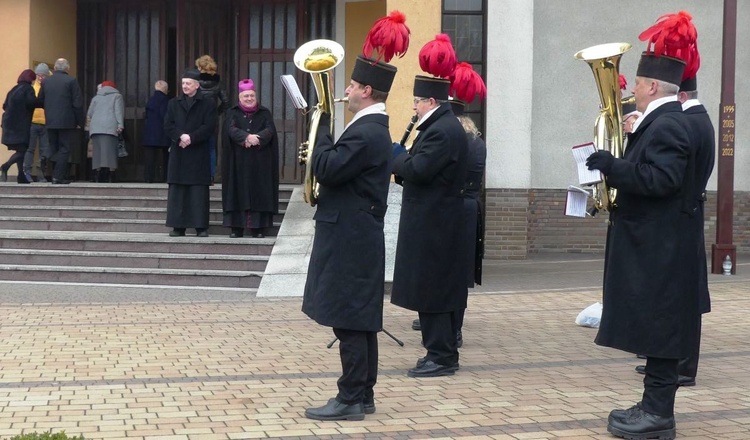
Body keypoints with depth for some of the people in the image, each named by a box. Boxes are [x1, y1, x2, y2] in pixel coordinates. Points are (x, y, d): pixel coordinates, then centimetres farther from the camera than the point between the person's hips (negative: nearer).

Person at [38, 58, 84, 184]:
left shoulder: (46, 81, 7)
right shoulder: (71, 81, -7)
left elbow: (40, 101, 11)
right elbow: (78, 103, -9)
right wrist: (79, 122, -3)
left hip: (50, 122, 4)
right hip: (67, 122, -4)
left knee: (54, 149, 12)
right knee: (64, 149, -2)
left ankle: (59, 176, 14)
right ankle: (58, 176, -9)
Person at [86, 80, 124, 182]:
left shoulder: (95, 97, 25)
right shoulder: (117, 96, 15)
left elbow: (89, 114, 20)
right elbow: (119, 111, 0)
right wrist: (120, 125, -7)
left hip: (95, 128, 3)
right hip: (110, 128, -3)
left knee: (97, 151, 1)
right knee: (108, 151, -11)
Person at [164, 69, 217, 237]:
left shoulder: (207, 105, 5)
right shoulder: (173, 104, 14)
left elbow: (209, 127, -5)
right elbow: (168, 125, 5)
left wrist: (191, 138, -15)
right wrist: (180, 136, -13)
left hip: (198, 154, -3)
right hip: (178, 153, 3)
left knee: (199, 191, -3)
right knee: (177, 191, 2)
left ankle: (201, 226, -1)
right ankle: (178, 226, 6)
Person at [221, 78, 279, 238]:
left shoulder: (264, 113, 10)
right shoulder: (233, 113, 9)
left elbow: (269, 131, -5)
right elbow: (231, 130, -9)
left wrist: (256, 138, -25)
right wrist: (247, 137, -28)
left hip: (260, 162, 0)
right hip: (239, 161, 0)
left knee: (259, 193, -3)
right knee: (238, 193, -2)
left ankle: (258, 228, -1)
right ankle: (236, 227, 0)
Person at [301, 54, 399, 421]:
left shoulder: (366, 132, -18)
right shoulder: (373, 128, 15)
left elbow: (326, 170, -22)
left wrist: (322, 126, -10)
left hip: (350, 242, -10)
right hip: (356, 239, 10)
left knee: (350, 323, -5)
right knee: (360, 322, 13)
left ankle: (351, 400, 1)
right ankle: (363, 394, 20)